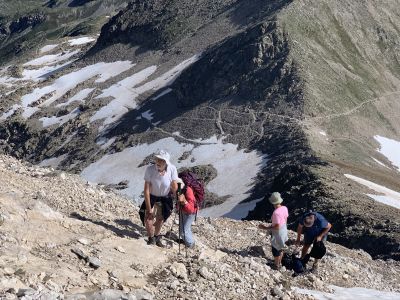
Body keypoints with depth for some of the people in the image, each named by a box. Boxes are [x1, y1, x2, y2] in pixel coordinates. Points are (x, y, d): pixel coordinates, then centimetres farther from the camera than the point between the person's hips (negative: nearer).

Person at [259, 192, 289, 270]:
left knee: (275, 250, 15)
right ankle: (279, 263, 46)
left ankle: (277, 266, 32)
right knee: (280, 249, 27)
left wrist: (266, 228, -24)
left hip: (277, 233, -8)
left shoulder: (276, 212, -34)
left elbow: (277, 227, -30)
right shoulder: (284, 208, -9)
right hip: (284, 231, 8)